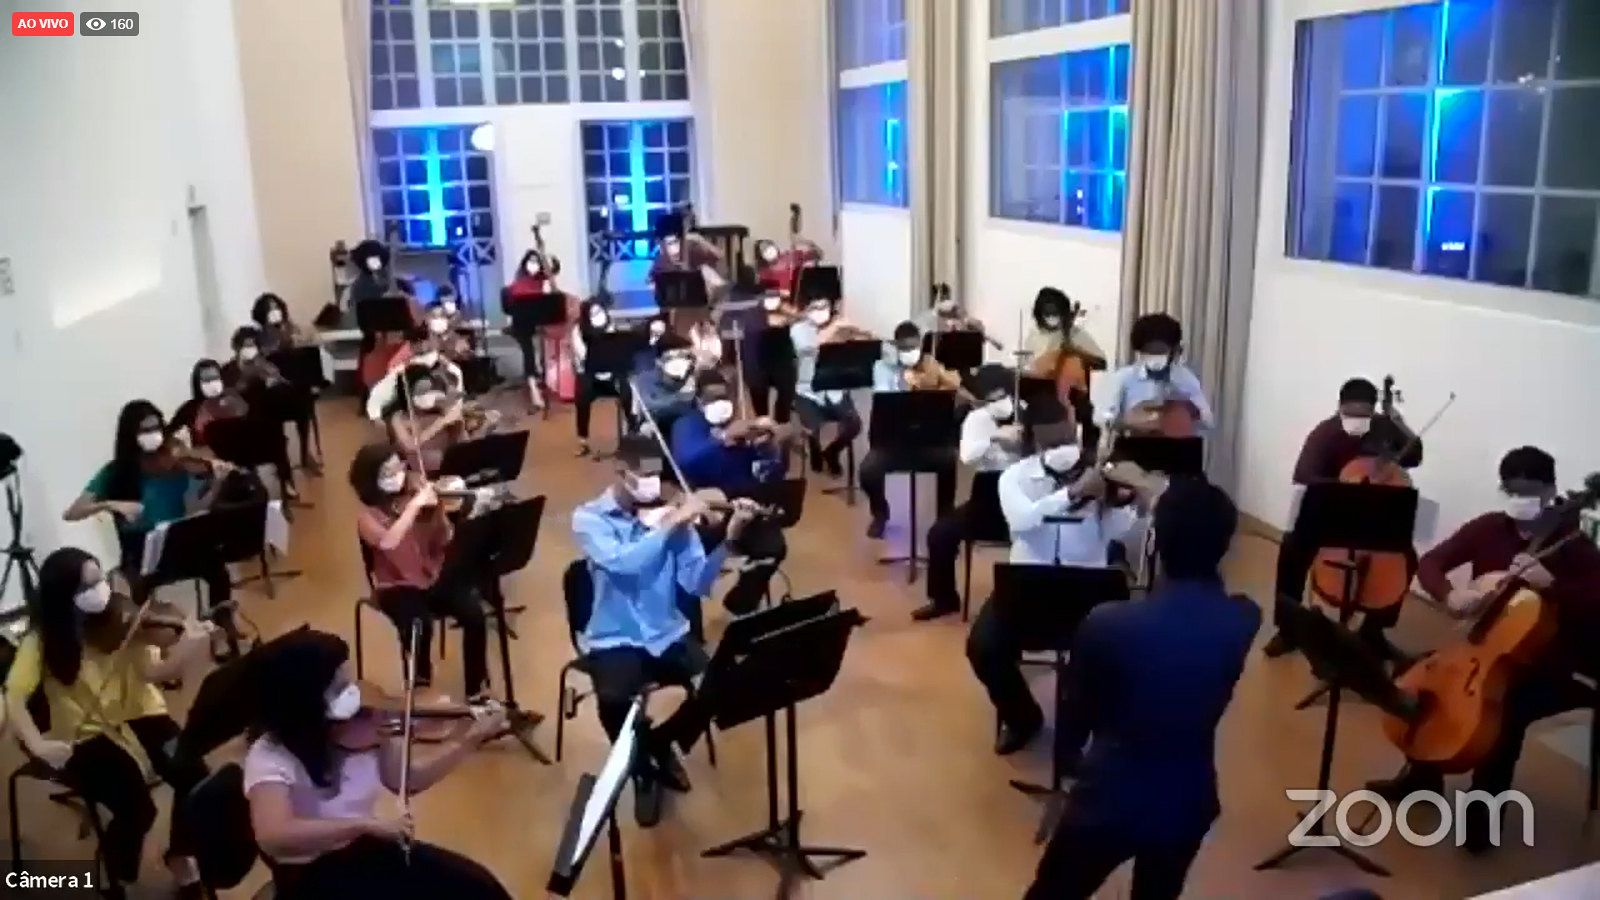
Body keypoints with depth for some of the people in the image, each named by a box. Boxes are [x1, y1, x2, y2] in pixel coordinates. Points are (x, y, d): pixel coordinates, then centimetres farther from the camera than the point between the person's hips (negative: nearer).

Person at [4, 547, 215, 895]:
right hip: (86, 732, -2)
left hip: (137, 713, 2)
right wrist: (37, 744, -29)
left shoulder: (123, 616, -7)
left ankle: (180, 855, 8)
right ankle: (119, 875, 11)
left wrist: (187, 651, -37)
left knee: (194, 776, -21)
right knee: (137, 808, -23)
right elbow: (14, 695, -13)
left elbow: (152, 672, -17)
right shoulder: (43, 639, -10)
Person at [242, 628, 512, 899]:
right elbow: (272, 836, -38)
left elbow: (409, 778, 10)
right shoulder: (271, 756, -22)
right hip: (315, 878, -6)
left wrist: (470, 737, 1)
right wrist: (367, 823, -39)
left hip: (368, 849, 6)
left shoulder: (365, 725, -4)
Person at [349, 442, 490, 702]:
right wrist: (414, 505, -32)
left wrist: (436, 510, -20)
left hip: (436, 577, 3)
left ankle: (477, 688, -3)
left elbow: (444, 541, -3)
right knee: (420, 625, -32)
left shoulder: (415, 496, 1)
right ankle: (420, 685, -2)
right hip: (397, 587, -3)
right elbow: (387, 542, -33)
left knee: (474, 612, -21)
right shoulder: (368, 515, -9)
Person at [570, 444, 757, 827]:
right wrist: (671, 523, -27)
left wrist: (728, 540, -21)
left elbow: (696, 584, -7)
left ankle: (661, 743, 11)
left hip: (668, 635, 3)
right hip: (614, 641, -3)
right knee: (615, 702, -32)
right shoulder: (589, 518, -6)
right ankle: (642, 769, 3)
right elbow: (621, 562, -27)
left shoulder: (670, 514, 2)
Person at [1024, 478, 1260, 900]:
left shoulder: (1107, 624, -25)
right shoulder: (1244, 620, -16)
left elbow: (1074, 718, -9)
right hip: (1187, 803, 3)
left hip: (1108, 802, -3)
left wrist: (1070, 760, 14)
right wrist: (1155, 498, 15)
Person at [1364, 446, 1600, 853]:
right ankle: (1423, 774, 15)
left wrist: (1551, 585, -35)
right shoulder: (1487, 529, -1)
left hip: (1549, 668, -5)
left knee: (1507, 707, -31)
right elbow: (1429, 563, -3)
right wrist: (1450, 594, -23)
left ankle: (1482, 810, -7)